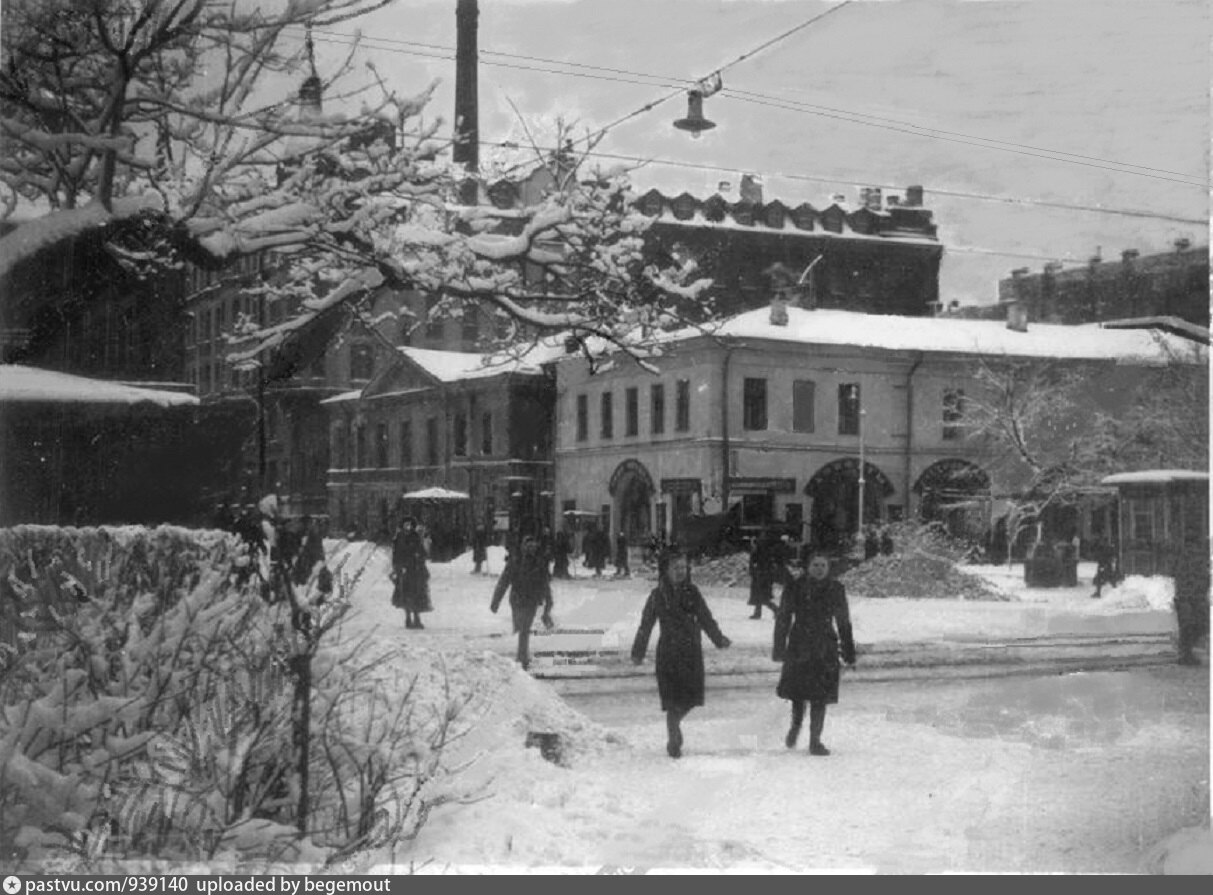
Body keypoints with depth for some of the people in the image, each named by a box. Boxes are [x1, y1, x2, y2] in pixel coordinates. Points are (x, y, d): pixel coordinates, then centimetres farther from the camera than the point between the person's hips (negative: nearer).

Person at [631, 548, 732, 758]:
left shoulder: (692, 592, 6)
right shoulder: (658, 595, -2)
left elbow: (705, 619, 8)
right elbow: (645, 625, 2)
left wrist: (719, 639, -5)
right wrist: (638, 653, 3)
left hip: (692, 652, 3)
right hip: (668, 652, -3)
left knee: (690, 697, 5)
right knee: (673, 699, -6)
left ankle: (674, 724, 34)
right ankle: (674, 741, 6)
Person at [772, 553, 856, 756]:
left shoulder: (836, 589, 4)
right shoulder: (795, 588, -1)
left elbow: (843, 623, 10)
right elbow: (783, 619, 0)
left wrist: (849, 652, 11)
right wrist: (779, 648, -7)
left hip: (825, 649, 1)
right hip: (799, 647, -1)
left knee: (820, 696, -3)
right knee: (798, 691, 5)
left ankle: (815, 741, 5)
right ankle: (796, 724, 35)